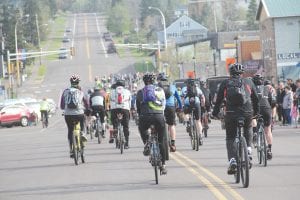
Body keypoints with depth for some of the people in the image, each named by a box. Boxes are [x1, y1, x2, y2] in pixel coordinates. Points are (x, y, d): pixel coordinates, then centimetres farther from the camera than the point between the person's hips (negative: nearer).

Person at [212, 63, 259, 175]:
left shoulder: (225, 83, 10)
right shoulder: (248, 82, 13)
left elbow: (219, 99, 10)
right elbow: (255, 99, 18)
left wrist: (215, 113, 20)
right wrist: (256, 112, 30)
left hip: (231, 114, -1)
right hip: (247, 113, 1)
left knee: (230, 138, 12)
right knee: (248, 130, 31)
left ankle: (232, 160, -7)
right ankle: (248, 150, 12)